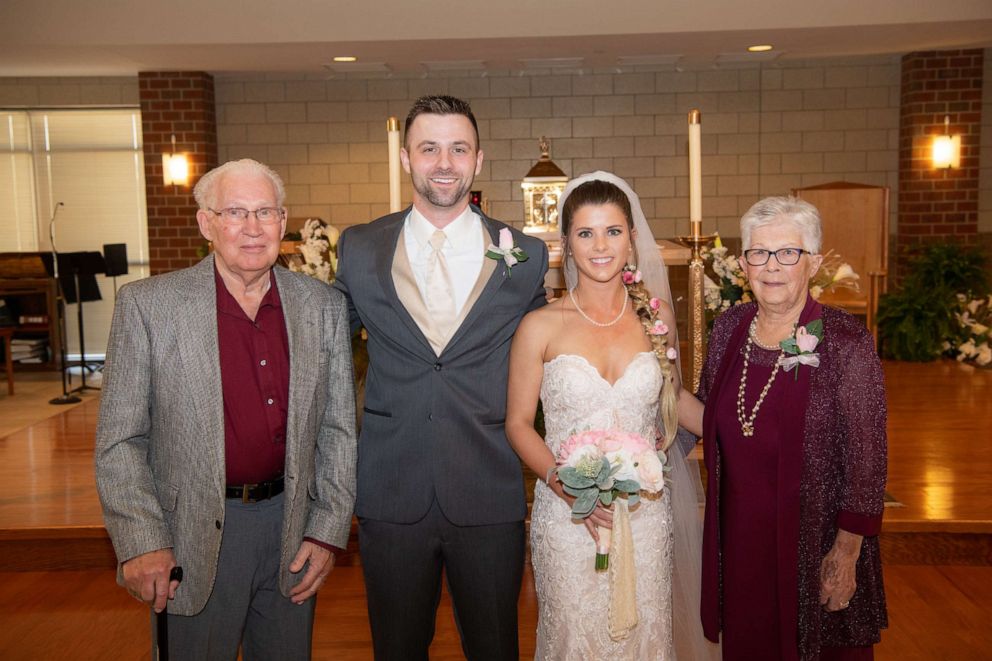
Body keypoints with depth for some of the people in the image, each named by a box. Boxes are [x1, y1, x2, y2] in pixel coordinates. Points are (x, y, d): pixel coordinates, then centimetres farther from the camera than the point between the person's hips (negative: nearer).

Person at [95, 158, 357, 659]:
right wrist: (142, 543, -10)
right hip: (196, 534, -2)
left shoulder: (323, 306, 0)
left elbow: (337, 427, 3)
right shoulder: (147, 305, -8)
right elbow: (119, 439, -5)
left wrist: (328, 530, 0)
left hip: (292, 523, 3)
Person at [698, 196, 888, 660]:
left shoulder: (845, 343, -17)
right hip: (737, 539, 4)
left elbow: (865, 461, -14)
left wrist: (846, 556, -12)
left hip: (813, 546, -4)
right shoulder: (728, 329, -2)